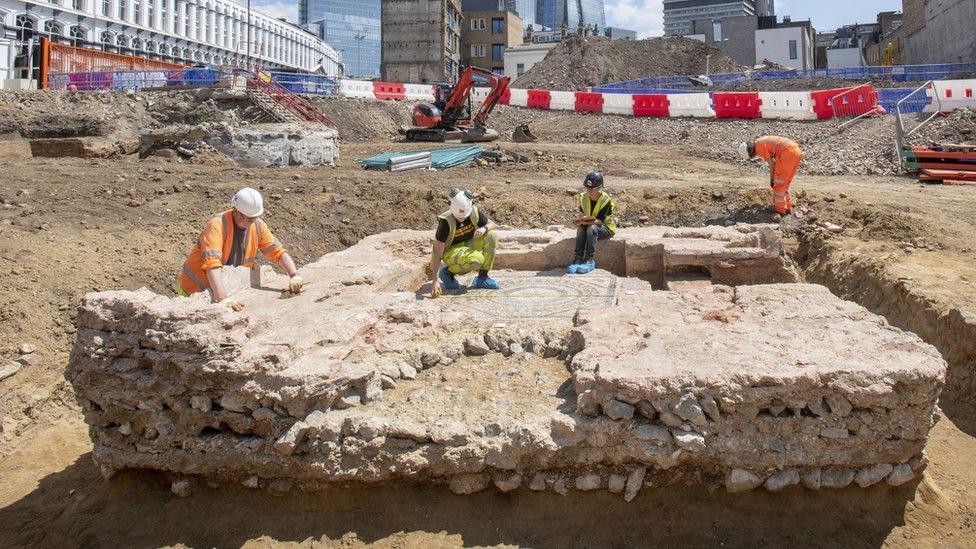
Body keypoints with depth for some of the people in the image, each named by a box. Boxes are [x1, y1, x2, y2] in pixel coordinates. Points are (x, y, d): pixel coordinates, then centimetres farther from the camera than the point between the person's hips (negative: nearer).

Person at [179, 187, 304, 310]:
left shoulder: (258, 225, -6)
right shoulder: (217, 226, -25)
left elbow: (277, 251, -2)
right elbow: (212, 264, -35)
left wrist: (294, 276, -18)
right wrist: (223, 299, -45)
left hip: (228, 287, 5)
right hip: (196, 289, -5)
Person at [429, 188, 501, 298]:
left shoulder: (474, 213, -15)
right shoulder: (446, 222, -28)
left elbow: (491, 224, 3)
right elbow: (437, 253, -28)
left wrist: (484, 228, -24)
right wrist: (435, 281, -32)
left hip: (468, 244, 6)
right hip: (451, 251, -6)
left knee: (493, 235, -17)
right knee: (476, 260, -34)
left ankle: (482, 278, -8)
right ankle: (448, 272, -5)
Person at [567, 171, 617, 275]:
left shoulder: (606, 200, -20)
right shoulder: (584, 197, -3)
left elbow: (598, 221, -26)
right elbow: (581, 215, -5)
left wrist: (583, 221, -41)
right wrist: (581, 220, -31)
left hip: (606, 228, -5)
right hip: (589, 228, 5)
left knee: (592, 227, -35)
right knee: (581, 228, -28)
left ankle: (590, 260, -35)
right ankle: (578, 258, -32)